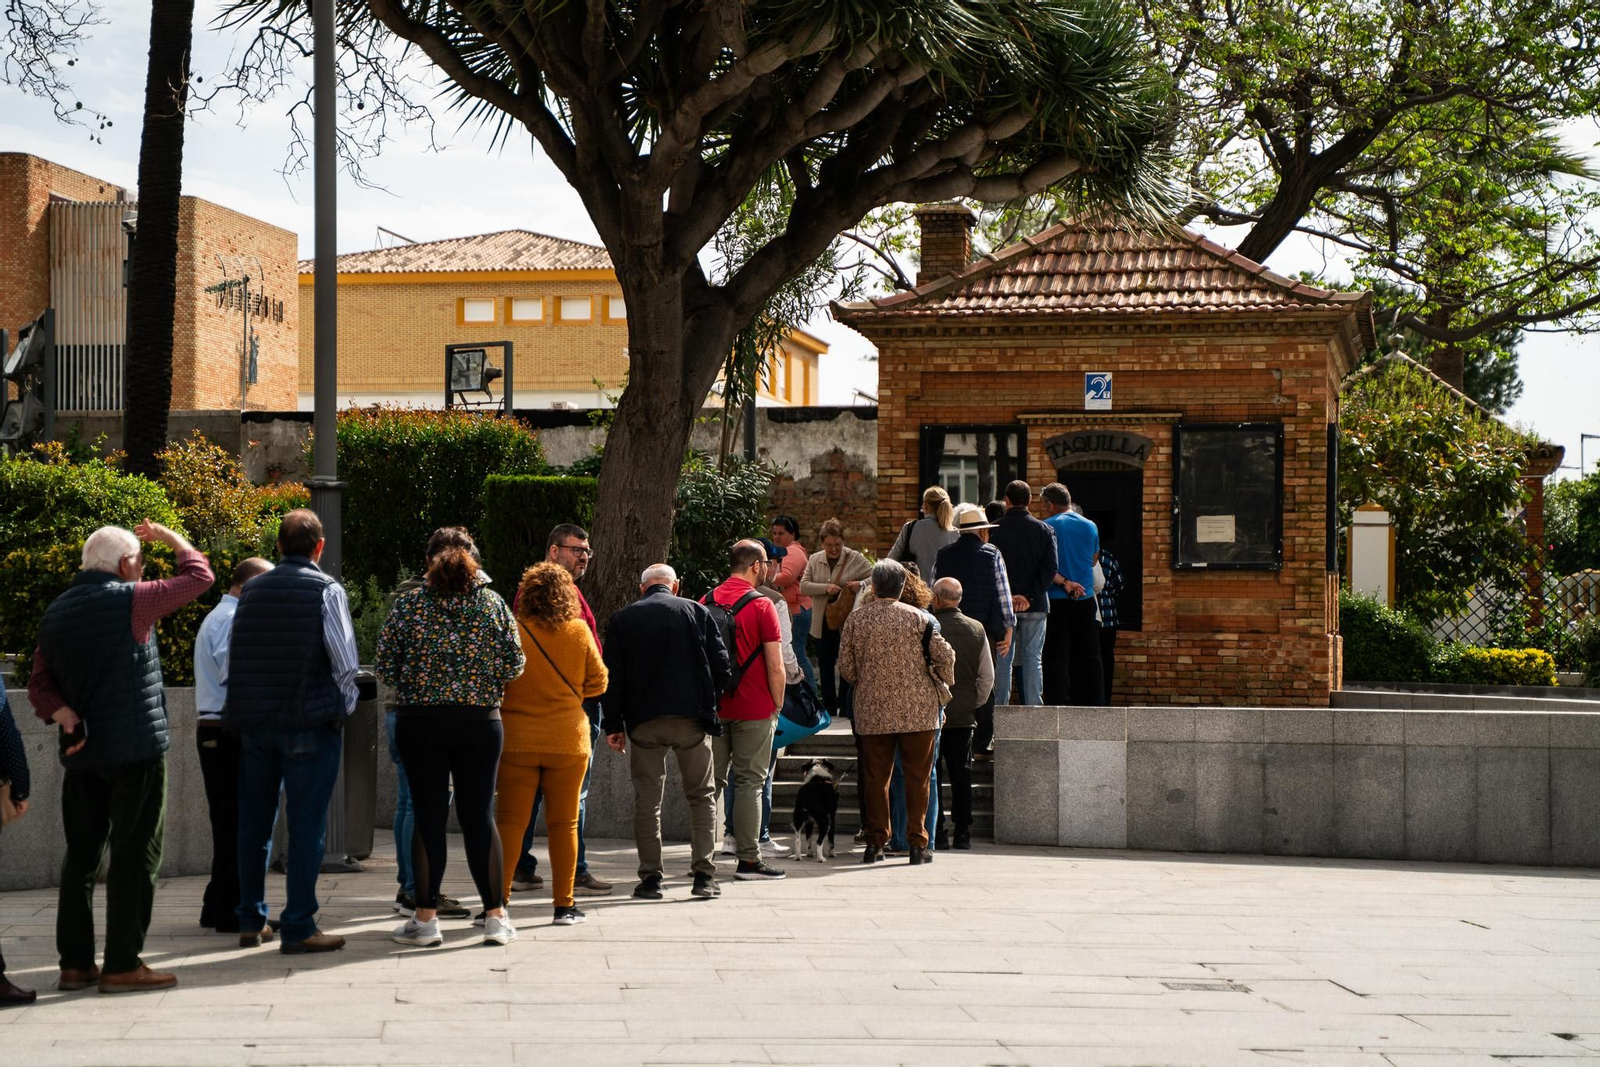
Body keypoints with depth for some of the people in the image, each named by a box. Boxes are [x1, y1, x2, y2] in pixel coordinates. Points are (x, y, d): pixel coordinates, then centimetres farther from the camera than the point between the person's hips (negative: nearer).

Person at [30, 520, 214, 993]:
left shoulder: (55, 613, 10)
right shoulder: (129, 600, -10)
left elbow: (40, 684, 9)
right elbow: (200, 575, 0)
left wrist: (65, 717, -5)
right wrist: (170, 537, 15)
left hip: (81, 754, 7)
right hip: (136, 749, -7)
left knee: (81, 856, 11)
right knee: (135, 856, -2)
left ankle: (75, 962, 14)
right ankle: (122, 965, -3)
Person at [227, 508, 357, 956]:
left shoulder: (252, 590, 8)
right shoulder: (325, 590, -6)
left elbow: (231, 660, 11)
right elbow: (345, 661, -10)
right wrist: (343, 706, 6)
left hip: (254, 722, 5)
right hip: (310, 722, -5)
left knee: (254, 824, 14)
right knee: (306, 827, -1)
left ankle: (251, 922, 21)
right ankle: (298, 928, -2)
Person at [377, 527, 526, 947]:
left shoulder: (407, 604, -4)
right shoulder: (493, 603, -1)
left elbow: (385, 665, -4)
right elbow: (514, 664, -1)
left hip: (420, 721, -1)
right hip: (481, 720, 1)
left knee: (428, 817, 5)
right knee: (479, 816, 7)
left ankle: (425, 919, 8)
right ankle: (495, 916, 8)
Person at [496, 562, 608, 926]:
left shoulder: (512, 632, -8)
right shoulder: (579, 632, -4)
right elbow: (597, 682, 4)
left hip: (517, 740, -1)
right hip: (568, 740, 1)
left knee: (510, 820, 4)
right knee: (564, 823, 8)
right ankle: (564, 905, 9)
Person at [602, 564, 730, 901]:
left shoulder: (622, 620, 5)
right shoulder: (698, 613, 4)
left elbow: (612, 677, 2)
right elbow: (721, 667, 1)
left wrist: (613, 725, 6)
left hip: (643, 721, 0)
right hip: (692, 719, 0)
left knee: (647, 801, 6)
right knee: (702, 796, 9)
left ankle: (650, 877, 4)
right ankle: (705, 875, 2)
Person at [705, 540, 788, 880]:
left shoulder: (707, 602, 6)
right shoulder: (761, 605, -9)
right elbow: (776, 667, -10)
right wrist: (777, 705, 2)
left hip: (713, 707, 5)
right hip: (753, 709, -5)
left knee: (710, 780, 9)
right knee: (750, 782, 0)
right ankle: (749, 860, 0)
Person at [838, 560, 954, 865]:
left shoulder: (857, 618, 2)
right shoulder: (918, 617, -3)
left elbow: (845, 665, 5)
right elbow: (944, 655, -5)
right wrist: (944, 682, 14)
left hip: (872, 711, 1)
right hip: (917, 710, -1)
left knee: (875, 777, 8)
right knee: (917, 776, 4)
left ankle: (875, 842, 8)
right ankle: (917, 843, 3)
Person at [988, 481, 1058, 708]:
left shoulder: (993, 530, -1)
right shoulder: (1044, 531, 1)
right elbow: (1050, 569, -7)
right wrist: (1029, 596, -9)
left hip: (1001, 604, 0)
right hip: (1036, 605, 0)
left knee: (1003, 660, 5)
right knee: (1033, 659, 4)